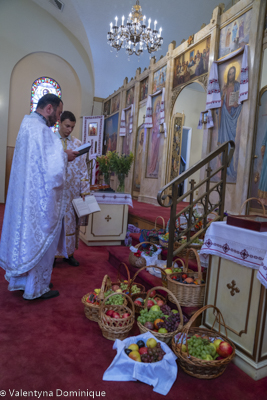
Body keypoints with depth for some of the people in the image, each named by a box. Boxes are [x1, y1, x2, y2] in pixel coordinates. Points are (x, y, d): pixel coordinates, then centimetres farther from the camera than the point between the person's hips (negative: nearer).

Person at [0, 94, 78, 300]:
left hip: (27, 195, 10)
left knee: (27, 235, 18)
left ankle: (22, 279, 33)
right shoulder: (40, 129, -18)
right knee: (41, 239, 4)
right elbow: (52, 168, -24)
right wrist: (65, 156, -6)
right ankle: (37, 288, 19)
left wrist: (61, 155, 12)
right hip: (41, 197, -10)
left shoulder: (27, 125, 13)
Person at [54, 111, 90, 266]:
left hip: (73, 190, 2)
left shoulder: (78, 143, 10)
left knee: (71, 222, 6)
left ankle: (69, 252, 18)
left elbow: (83, 168, 7)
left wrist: (84, 190, 1)